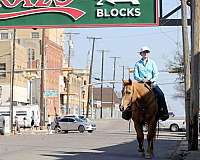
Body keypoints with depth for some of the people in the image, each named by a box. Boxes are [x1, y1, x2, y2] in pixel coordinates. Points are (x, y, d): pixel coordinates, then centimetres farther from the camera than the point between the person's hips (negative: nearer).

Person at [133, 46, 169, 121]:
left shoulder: (152, 63, 14)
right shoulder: (138, 64, 12)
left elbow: (156, 74, 6)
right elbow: (135, 75, 4)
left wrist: (151, 80, -14)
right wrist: (142, 79, -15)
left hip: (152, 83, 1)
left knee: (160, 94, -24)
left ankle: (163, 113, -18)